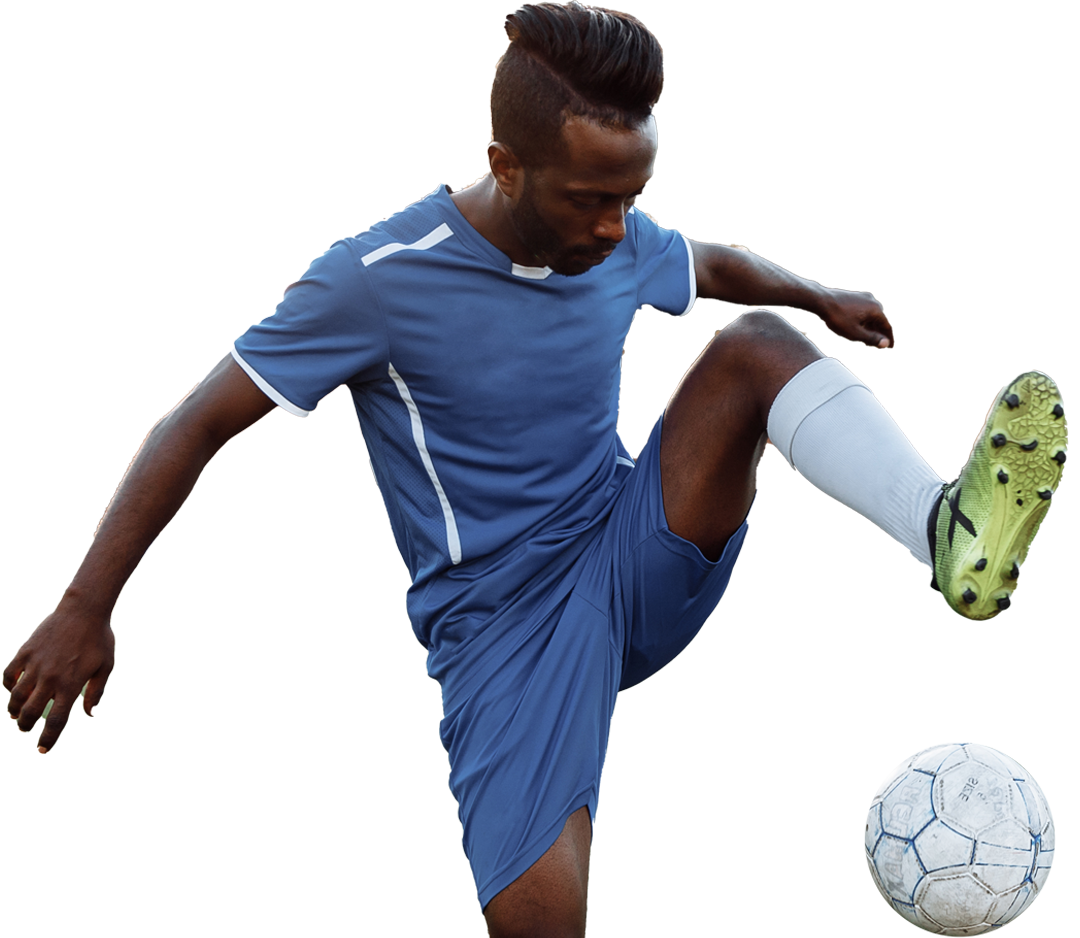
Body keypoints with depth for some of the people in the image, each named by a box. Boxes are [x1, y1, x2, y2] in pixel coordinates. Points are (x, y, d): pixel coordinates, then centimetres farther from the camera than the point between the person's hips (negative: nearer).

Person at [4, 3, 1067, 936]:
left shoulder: (617, 244, 2)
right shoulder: (380, 278, -16)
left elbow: (716, 265, 30)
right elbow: (197, 426, -12)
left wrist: (816, 298, 18)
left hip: (638, 558, 5)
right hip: (502, 610, -5)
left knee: (753, 343, -19)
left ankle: (948, 536, -38)